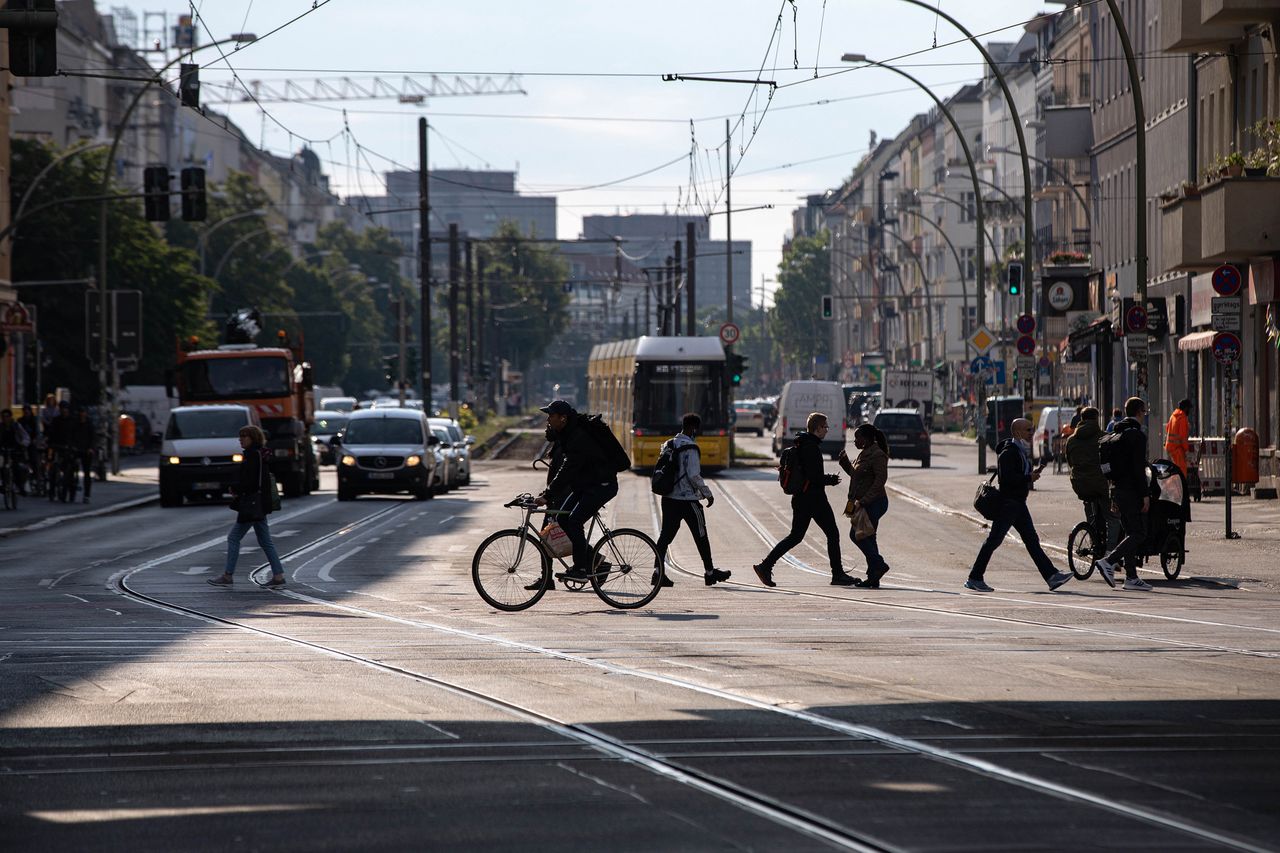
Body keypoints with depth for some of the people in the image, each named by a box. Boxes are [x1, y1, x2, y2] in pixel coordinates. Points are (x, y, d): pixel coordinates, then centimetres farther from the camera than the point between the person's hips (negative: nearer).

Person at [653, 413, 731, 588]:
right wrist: (707, 493, -8)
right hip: (688, 499, -7)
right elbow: (694, 476, -19)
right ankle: (709, 573, 15)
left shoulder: (668, 445, 9)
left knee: (666, 535, 5)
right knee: (701, 536, 6)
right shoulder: (690, 448, -15)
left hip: (669, 499, 7)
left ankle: (658, 571, -6)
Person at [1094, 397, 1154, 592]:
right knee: (1138, 534, -6)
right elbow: (1138, 468, -19)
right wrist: (1145, 494, -17)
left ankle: (1131, 577, 8)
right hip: (1132, 491, -9)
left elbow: (1110, 463, 17)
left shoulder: (1117, 433, 14)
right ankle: (1108, 562, -18)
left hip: (1117, 488, 9)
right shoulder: (1137, 435, -13)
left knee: (1130, 533, 11)